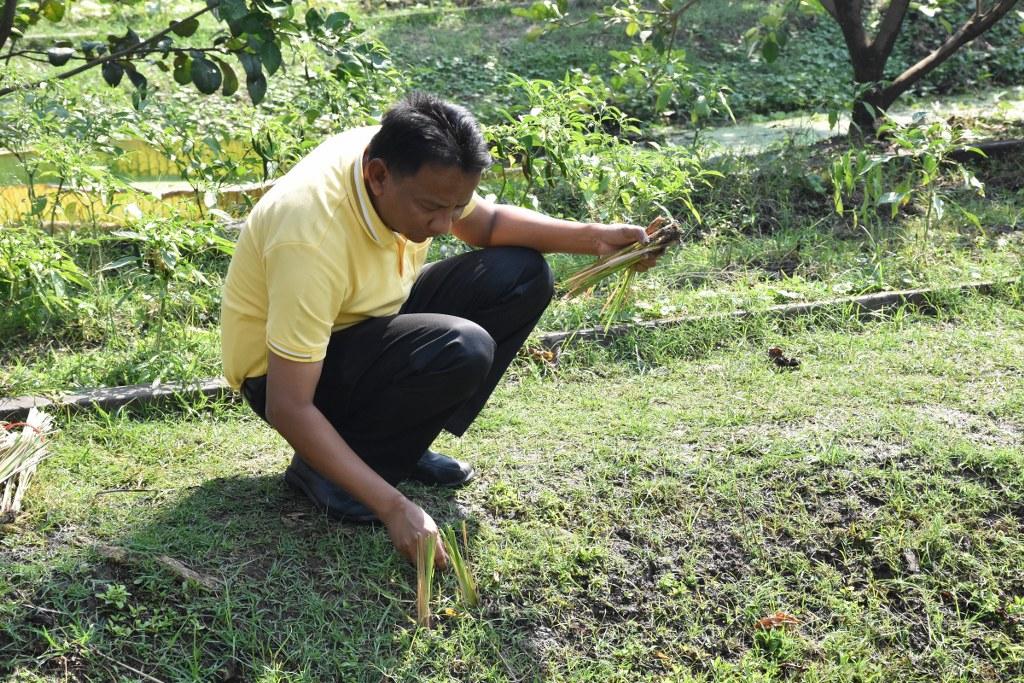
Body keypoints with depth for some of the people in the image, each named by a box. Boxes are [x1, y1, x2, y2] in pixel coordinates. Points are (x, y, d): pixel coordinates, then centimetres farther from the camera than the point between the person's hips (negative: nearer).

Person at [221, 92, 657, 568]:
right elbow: (287, 409, -35)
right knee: (462, 351, -33)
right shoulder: (313, 240, -37)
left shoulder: (414, 167, -16)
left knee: (521, 273, -4)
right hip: (283, 370, -8)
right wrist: (393, 506, -37)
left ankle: (400, 445, 1)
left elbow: (488, 224, 4)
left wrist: (594, 237, -13)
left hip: (365, 323, 8)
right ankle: (322, 471, -10)